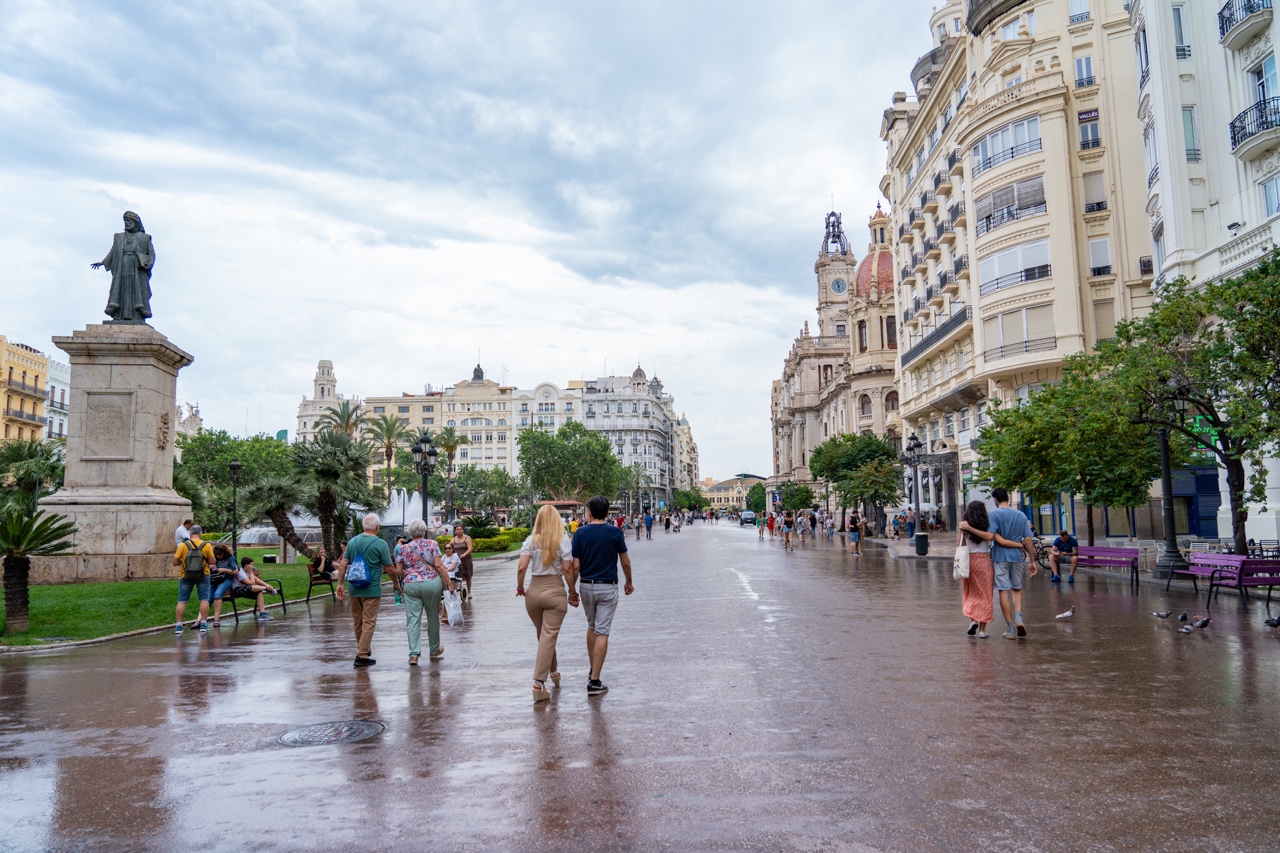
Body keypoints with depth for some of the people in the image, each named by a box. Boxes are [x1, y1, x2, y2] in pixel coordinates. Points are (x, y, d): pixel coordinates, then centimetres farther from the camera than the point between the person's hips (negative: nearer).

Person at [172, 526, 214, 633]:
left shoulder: (183, 545, -5)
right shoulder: (207, 545, -4)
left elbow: (175, 562, -4)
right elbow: (212, 562, -3)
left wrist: (184, 560, 14)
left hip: (186, 576, 0)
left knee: (181, 600, 7)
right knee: (204, 599, 6)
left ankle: (178, 625, 4)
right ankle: (203, 624, 3)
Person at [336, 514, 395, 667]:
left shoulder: (353, 542, 4)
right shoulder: (380, 544, -10)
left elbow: (343, 564, 2)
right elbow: (390, 568, -7)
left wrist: (340, 584, 8)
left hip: (354, 589, 6)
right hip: (371, 589, -5)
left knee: (357, 621, 18)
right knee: (369, 622, 0)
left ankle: (364, 649, 35)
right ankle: (362, 656, -4)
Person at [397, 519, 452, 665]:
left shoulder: (404, 548, 5)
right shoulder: (432, 544, 0)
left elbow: (398, 571, 5)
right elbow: (438, 565, -8)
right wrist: (448, 582, -4)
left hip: (410, 586, 1)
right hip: (432, 584, -1)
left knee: (413, 620, 1)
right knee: (433, 618, 13)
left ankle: (414, 654, -8)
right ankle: (434, 650, 26)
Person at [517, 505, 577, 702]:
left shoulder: (531, 540, 0)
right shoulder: (563, 541, -5)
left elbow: (521, 568, -7)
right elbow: (567, 570, -9)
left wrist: (520, 588, 8)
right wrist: (572, 593, 2)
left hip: (534, 590, 3)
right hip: (555, 591, -3)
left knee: (542, 634, 20)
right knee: (549, 636, -1)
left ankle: (553, 671, 38)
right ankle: (539, 683, -6)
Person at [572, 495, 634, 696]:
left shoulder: (580, 534, -5)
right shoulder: (615, 533, -7)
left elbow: (575, 566, -6)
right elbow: (626, 562, 0)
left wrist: (572, 588, 6)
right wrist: (628, 582, 16)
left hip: (586, 586, 2)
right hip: (608, 587, -2)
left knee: (592, 627, 23)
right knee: (602, 633, -2)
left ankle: (593, 671, 29)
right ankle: (594, 681, -6)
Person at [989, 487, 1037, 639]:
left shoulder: (994, 515, -7)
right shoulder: (1021, 516, 7)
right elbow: (1028, 540, 5)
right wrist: (1032, 561, 9)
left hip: (1000, 557, -4)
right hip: (1017, 557, 4)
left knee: (1004, 591, 1)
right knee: (1017, 589, 19)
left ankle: (1010, 629, 3)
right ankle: (1019, 618, -3)